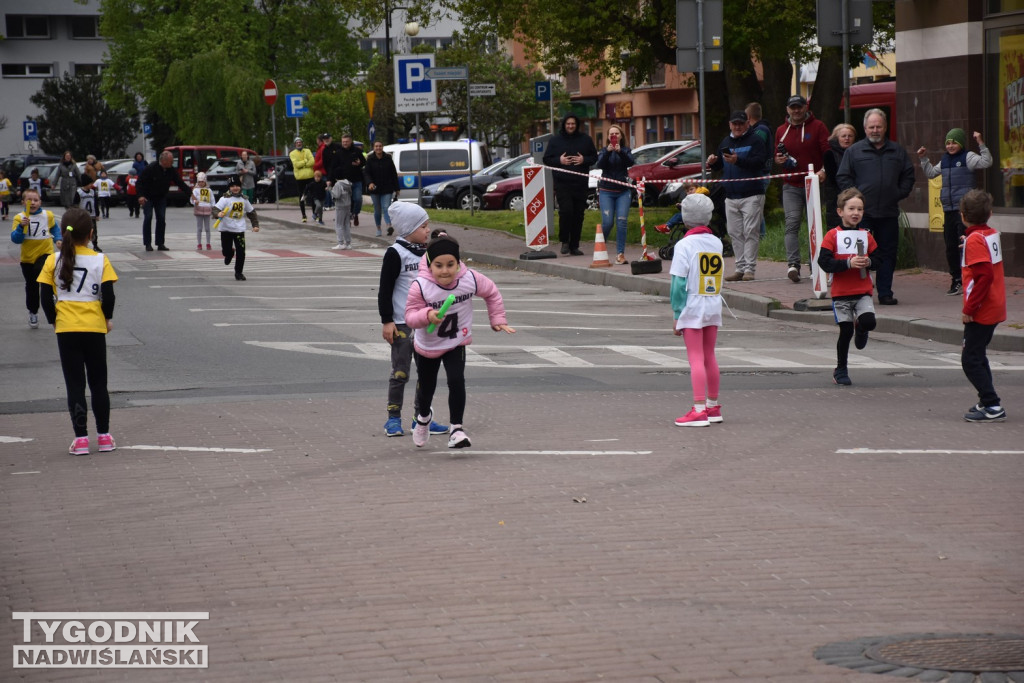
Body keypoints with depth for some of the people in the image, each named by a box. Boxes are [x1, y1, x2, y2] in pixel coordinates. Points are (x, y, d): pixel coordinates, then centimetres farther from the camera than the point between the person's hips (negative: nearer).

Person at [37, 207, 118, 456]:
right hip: (94, 328, 0)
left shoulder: (53, 261, -3)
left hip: (66, 328, 0)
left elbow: (45, 297, -4)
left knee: (74, 384, 4)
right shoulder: (100, 260, -4)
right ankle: (104, 436, 15)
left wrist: (53, 321, 10)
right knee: (98, 383, 12)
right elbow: (108, 295, -9)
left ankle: (81, 438, 0)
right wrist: (107, 318, 7)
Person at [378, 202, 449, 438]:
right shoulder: (395, 253, -11)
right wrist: (386, 321, -14)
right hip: (402, 323, -7)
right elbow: (385, 289, -11)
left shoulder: (427, 252, 10)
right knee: (400, 372, -1)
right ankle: (393, 418, 8)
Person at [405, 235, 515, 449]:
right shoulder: (420, 286, -28)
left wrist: (498, 319, 0)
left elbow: (492, 293, -1)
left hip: (456, 343, 0)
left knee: (456, 381, -21)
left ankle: (456, 429, -9)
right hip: (427, 345, 0)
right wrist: (427, 316, -42)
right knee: (426, 387, 18)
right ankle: (423, 417, 52)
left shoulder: (470, 279, -20)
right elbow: (410, 316, -22)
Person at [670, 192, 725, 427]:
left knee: (696, 359, -6)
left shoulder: (685, 245, -12)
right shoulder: (716, 243, 5)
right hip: (714, 307, 6)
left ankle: (699, 410, -10)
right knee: (709, 357, 15)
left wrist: (676, 315, -8)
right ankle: (713, 406, 23)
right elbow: (718, 278, 8)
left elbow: (679, 283, -12)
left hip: (692, 308, -6)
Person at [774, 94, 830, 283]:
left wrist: (824, 170, -20)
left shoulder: (818, 127, 3)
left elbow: (829, 152, -3)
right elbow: (777, 155, 24)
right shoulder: (781, 131, 14)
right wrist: (778, 159, 0)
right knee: (792, 223, -13)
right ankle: (793, 264, -24)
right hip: (791, 185, 2)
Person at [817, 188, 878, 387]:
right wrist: (848, 263, -20)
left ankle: (860, 328, 20)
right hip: (841, 293, -2)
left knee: (869, 321, -19)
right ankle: (840, 370, 20)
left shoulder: (866, 236, 6)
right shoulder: (832, 236, -4)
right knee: (846, 332, 1)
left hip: (863, 291, 2)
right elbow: (824, 262, -12)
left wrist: (869, 262, -12)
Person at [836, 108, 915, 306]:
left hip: (889, 212, 3)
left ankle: (885, 293, 11)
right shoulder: (854, 151, 5)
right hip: (862, 212, -3)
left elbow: (908, 175, 18)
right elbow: (843, 177, 4)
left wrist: (900, 194, 5)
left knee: (888, 253, 4)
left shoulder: (897, 152, 12)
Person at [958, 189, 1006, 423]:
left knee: (970, 359, -5)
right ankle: (987, 401, 25)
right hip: (995, 308, 9)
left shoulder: (975, 240, -17)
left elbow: (984, 275, -25)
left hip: (981, 312, -9)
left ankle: (992, 407, -7)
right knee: (977, 356, 21)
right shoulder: (992, 234, 7)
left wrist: (969, 308, -21)